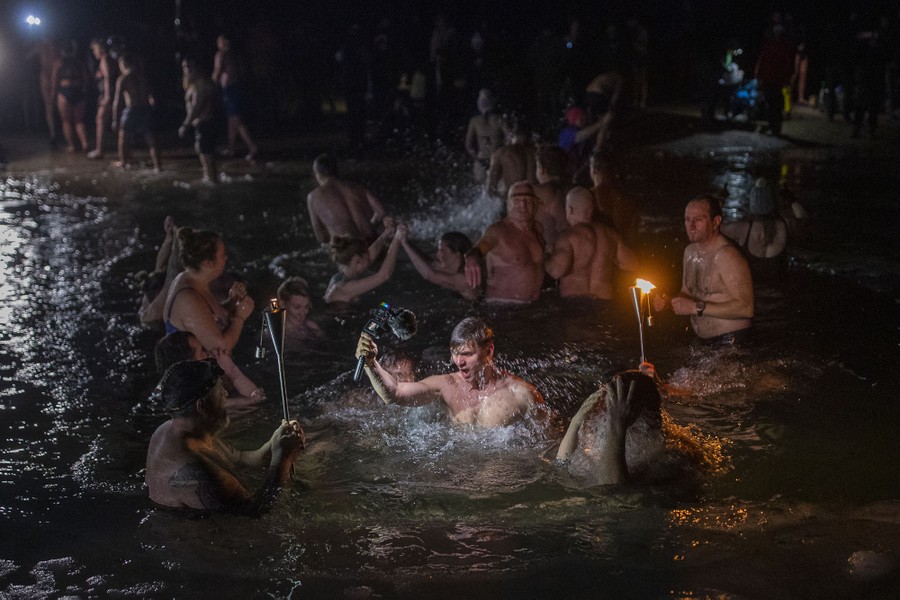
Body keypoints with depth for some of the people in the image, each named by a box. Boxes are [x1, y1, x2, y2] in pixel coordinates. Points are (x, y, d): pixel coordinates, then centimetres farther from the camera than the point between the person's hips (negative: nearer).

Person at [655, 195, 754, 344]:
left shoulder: (726, 255, -17)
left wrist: (697, 307, -22)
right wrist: (667, 302, 0)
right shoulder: (690, 251, 11)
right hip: (704, 342, 8)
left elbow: (745, 308, -23)